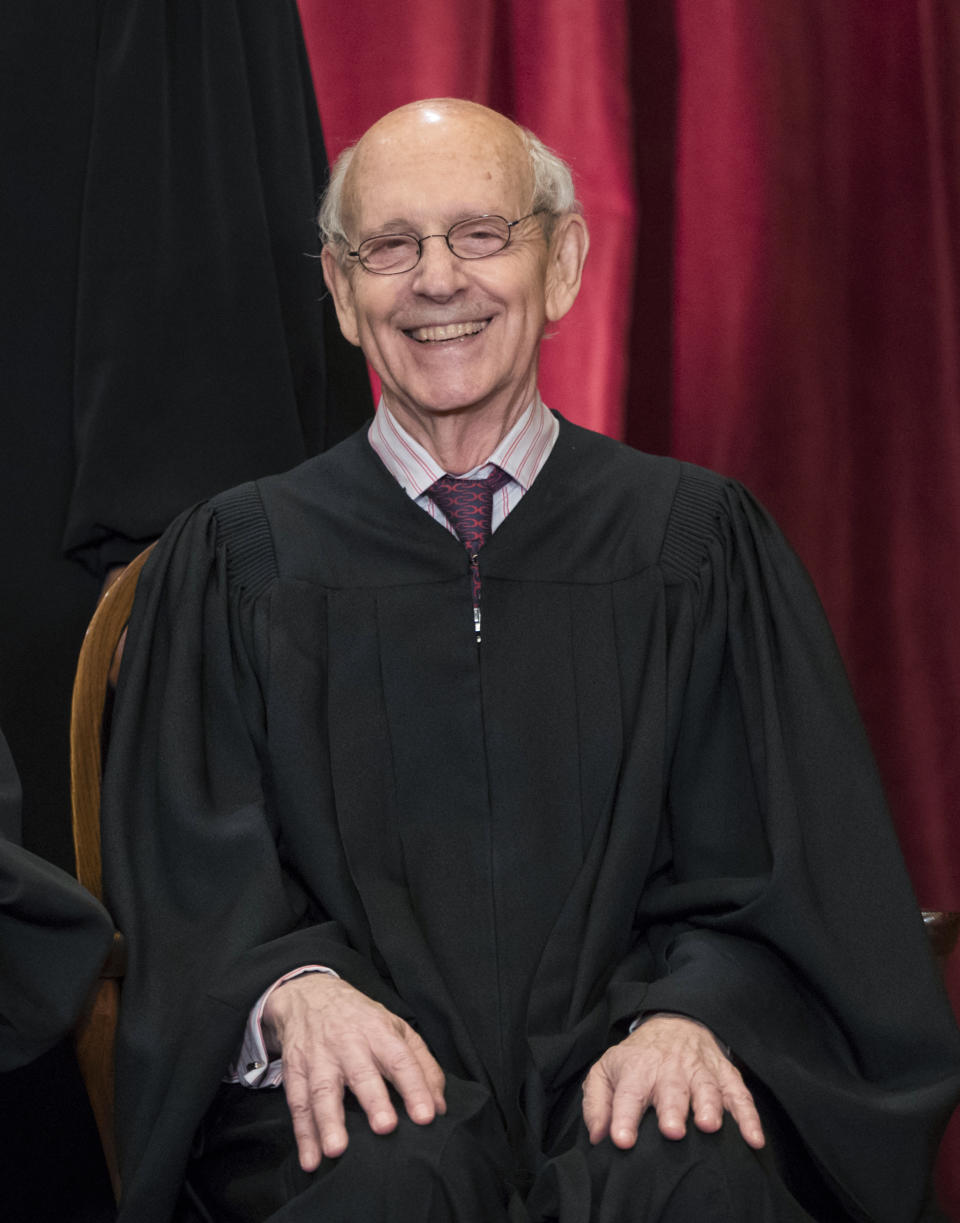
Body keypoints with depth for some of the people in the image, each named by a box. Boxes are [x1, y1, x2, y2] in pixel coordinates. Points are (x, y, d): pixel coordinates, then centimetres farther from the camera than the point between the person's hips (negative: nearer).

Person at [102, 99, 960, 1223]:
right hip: (365, 1077, 0)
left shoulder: (695, 539, 12)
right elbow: (196, 868, 4)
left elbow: (761, 873, 6)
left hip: (613, 1047, 1)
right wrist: (298, 988, -19)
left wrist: (690, 1012, -16)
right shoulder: (233, 560, 12)